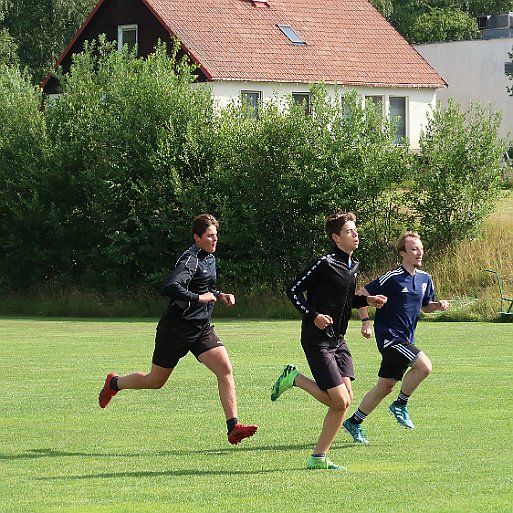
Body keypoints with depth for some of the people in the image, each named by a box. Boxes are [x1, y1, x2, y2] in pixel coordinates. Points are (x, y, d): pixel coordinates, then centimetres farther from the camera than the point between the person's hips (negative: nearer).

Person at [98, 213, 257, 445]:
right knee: (155, 381, 8)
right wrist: (200, 298, -24)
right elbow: (171, 288, -32)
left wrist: (219, 295, 12)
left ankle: (233, 427, -17)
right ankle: (114, 383, 37)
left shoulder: (209, 258, 12)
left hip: (201, 329, 7)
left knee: (225, 369, -14)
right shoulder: (190, 259, -17)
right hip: (176, 329, -7)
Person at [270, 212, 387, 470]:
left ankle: (319, 458, 8)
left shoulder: (353, 265, 12)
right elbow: (294, 290, -10)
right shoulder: (325, 264, -14)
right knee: (340, 401, -13)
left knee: (345, 400, 0)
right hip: (317, 340, -9)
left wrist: (367, 301, 9)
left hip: (337, 340, 9)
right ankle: (294, 378, 8)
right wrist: (313, 316, -20)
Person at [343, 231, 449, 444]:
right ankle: (401, 404, -3)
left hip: (405, 339, 8)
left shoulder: (425, 278, 9)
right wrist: (366, 320, -13)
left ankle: (354, 423, 22)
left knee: (385, 386, 11)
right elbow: (361, 294, -9)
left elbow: (425, 306, 23)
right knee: (424, 366, -22)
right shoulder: (393, 278, -13)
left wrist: (438, 305, 2)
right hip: (389, 336, -8)